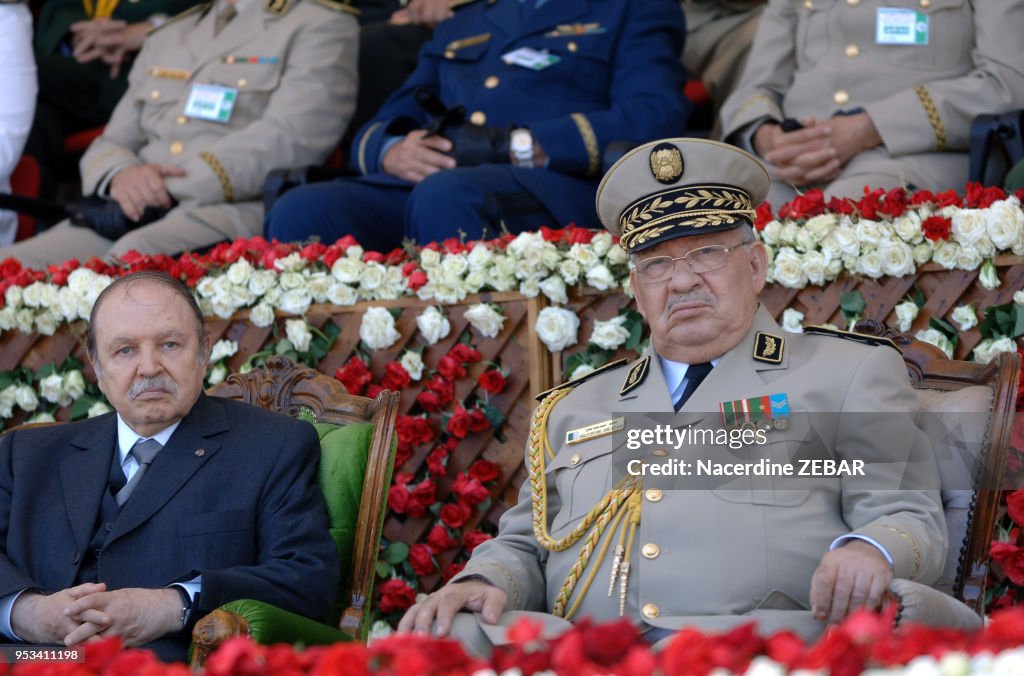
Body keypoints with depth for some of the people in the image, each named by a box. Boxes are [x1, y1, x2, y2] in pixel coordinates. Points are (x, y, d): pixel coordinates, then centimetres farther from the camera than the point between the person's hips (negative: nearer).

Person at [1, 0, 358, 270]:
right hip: (139, 209, 6)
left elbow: (288, 140, -7)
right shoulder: (166, 39, 29)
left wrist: (171, 191, -16)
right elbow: (110, 145, 25)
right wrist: (120, 176, -3)